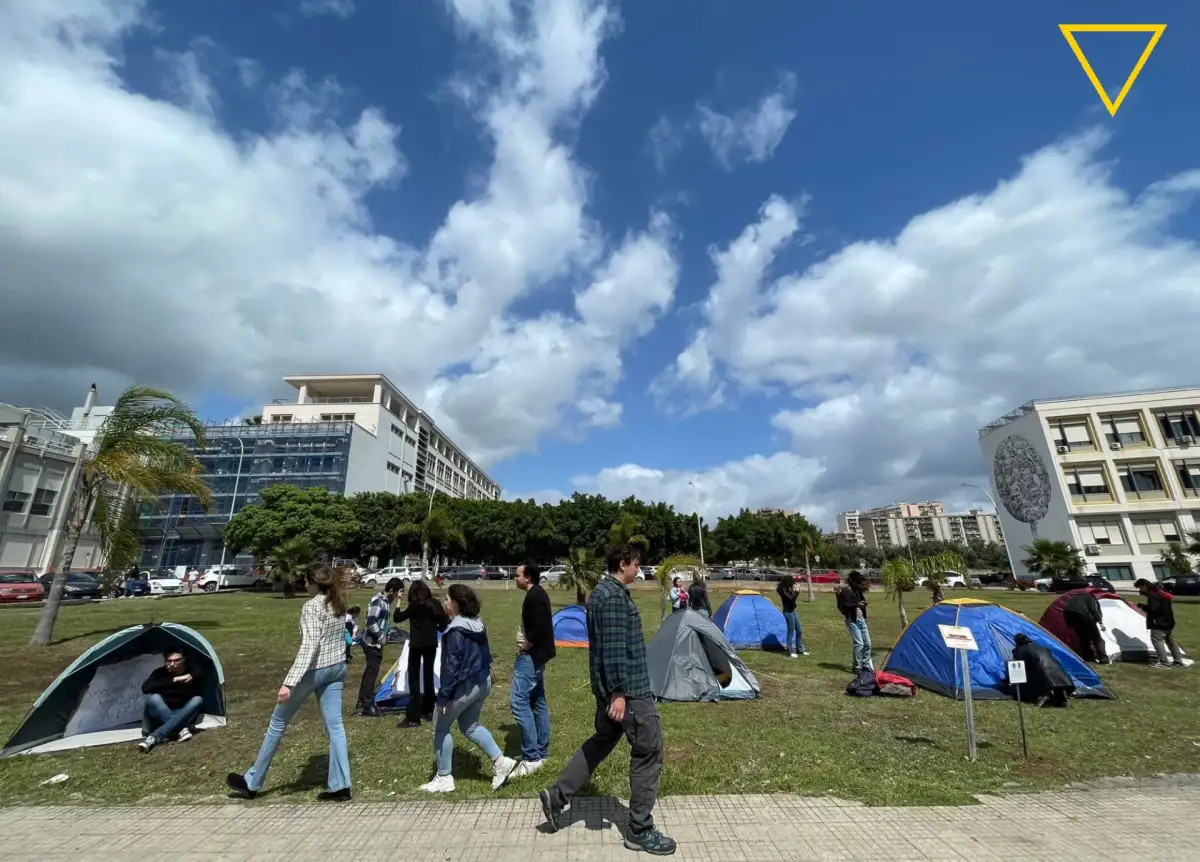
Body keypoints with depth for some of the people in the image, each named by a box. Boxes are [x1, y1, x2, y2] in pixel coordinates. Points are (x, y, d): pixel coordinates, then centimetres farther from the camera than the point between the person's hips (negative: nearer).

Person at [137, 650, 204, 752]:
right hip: (160, 716, -1)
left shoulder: (192, 674, -8)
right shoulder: (160, 673, -9)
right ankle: (182, 729, -34)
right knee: (153, 698, -29)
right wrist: (174, 680, -36)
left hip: (182, 716, 1)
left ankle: (154, 738, -37)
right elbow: (145, 688, -30)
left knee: (197, 700, -29)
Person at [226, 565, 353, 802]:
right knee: (334, 726, 9)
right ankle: (339, 786, 11)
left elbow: (309, 646, -26)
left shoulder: (311, 607, -17)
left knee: (278, 722, 14)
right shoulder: (338, 604, 6)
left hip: (314, 669, -7)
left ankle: (252, 783, 31)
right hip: (337, 667, 7)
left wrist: (289, 682, -28)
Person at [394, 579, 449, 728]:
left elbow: (397, 618, -5)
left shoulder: (414, 606, -11)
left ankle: (413, 718, -5)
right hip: (431, 643, 5)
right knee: (428, 676, 15)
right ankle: (428, 711, 24)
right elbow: (444, 623, 2)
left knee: (414, 678, -2)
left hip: (417, 644, -5)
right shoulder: (435, 604, 2)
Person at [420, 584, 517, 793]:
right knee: (469, 726, 22)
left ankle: (444, 778, 20)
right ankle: (500, 761, 15)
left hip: (464, 686, -9)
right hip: (483, 682, 9)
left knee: (440, 728, 12)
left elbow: (451, 666, -21)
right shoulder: (478, 625, 6)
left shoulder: (456, 631, -20)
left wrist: (443, 695, -15)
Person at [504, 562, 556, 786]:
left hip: (531, 655, -11)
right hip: (537, 654, 11)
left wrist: (524, 647, -15)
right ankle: (541, 752, 23)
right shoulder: (537, 594, 13)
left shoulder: (534, 596, -18)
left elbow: (540, 628, -28)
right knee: (538, 702, 14)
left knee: (518, 701, -11)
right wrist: (526, 643, 10)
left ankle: (531, 758, -7)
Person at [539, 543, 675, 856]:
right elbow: (614, 648, -25)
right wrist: (619, 692, -23)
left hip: (611, 687, 10)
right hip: (630, 688, -10)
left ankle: (557, 795, 27)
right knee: (648, 753, 4)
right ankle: (640, 831, 17)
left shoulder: (601, 592, 11)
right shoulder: (615, 596, -21)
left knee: (602, 740, 23)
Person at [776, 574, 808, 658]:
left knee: (799, 631, 16)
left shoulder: (787, 588, 5)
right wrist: (796, 590, -23)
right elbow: (791, 600, -27)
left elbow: (792, 598, 11)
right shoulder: (782, 590, -21)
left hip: (793, 610, 9)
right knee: (791, 632, 1)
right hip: (788, 612, -9)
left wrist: (794, 589, 1)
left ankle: (800, 649, 30)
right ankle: (791, 651, 13)